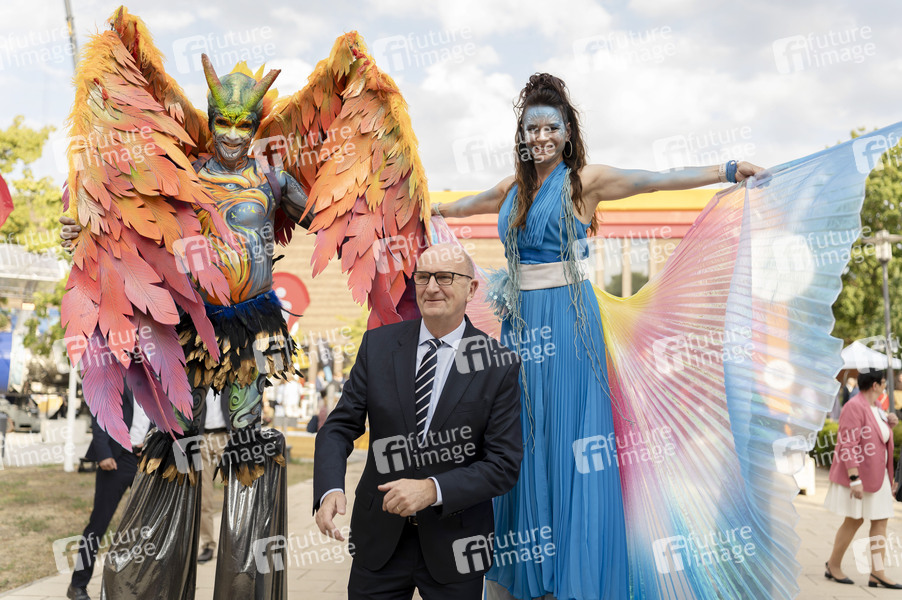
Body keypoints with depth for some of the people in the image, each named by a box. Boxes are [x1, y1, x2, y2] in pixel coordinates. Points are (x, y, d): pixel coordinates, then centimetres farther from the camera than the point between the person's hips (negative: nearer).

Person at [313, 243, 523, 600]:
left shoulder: (499, 366, -9)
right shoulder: (378, 344, -1)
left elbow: (504, 464, -11)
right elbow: (340, 427, -2)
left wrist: (433, 490, -23)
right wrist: (330, 490, -20)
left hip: (453, 544, -2)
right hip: (380, 540, 2)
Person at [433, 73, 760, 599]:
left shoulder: (585, 180, -1)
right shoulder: (514, 188, 14)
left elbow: (658, 180, -10)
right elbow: (461, 205, 32)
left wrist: (726, 171, -18)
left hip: (567, 318, -5)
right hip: (520, 318, 5)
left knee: (567, 433, -3)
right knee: (520, 434, 8)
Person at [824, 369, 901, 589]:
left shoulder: (876, 405, 7)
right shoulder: (854, 407, -20)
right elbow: (849, 445, -24)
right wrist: (854, 479, -27)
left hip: (878, 474, 8)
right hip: (858, 473, -8)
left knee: (880, 521, 5)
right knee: (854, 520, 2)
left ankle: (877, 572, 7)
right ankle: (833, 565, 19)